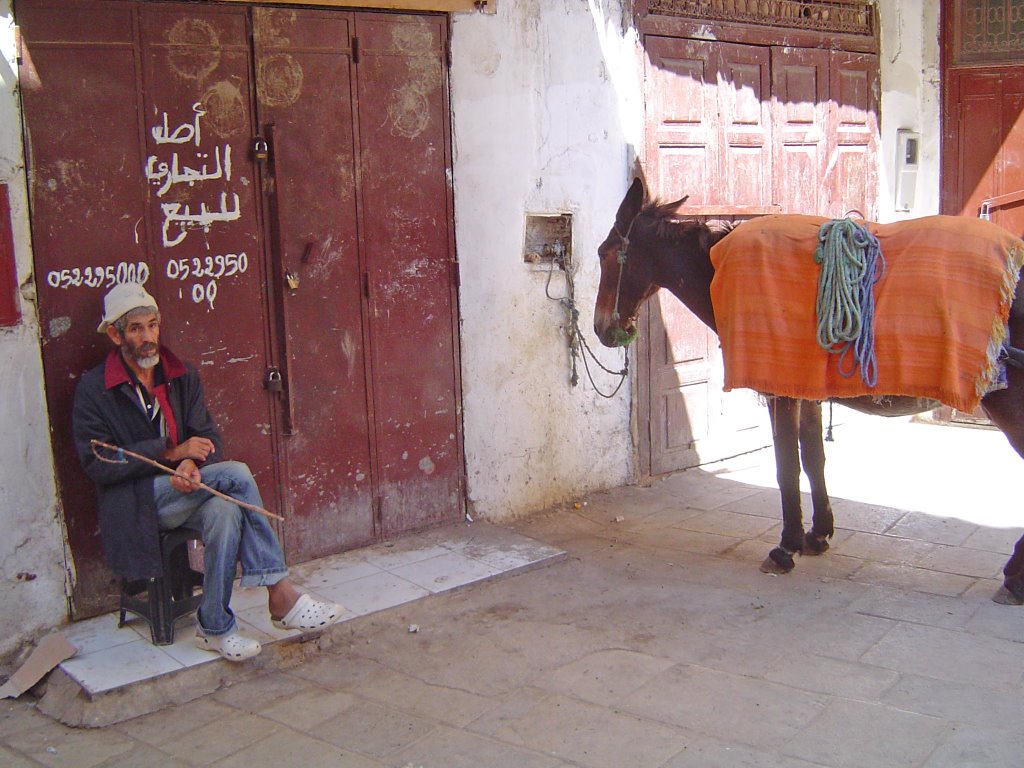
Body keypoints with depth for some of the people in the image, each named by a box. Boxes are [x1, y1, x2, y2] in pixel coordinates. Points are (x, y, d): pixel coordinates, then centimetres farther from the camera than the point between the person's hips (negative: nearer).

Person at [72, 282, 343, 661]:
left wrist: (192, 463, -19)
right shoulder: (93, 389, -4)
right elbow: (97, 464, -11)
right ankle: (281, 594, -25)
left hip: (185, 488, 5)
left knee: (224, 510, -32)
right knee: (236, 474, -27)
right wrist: (173, 452, -18)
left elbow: (208, 437, 7)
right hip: (135, 503, -5)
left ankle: (215, 628, -23)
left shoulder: (182, 376, 10)